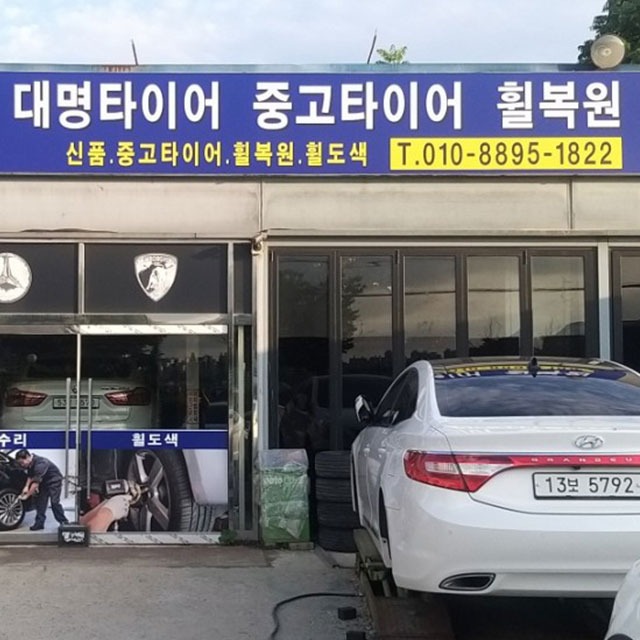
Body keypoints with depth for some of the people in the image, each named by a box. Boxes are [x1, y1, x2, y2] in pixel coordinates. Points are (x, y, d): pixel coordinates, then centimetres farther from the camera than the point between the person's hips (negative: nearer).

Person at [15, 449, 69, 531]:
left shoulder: (40, 464, -36)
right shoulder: (30, 463, -8)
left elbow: (36, 482, -35)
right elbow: (30, 476, 5)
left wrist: (27, 495, -29)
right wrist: (26, 486, -13)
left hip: (54, 480, -8)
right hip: (44, 482, 8)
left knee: (54, 502, -12)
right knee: (40, 502, 0)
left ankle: (64, 522, 0)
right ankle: (39, 523, 3)